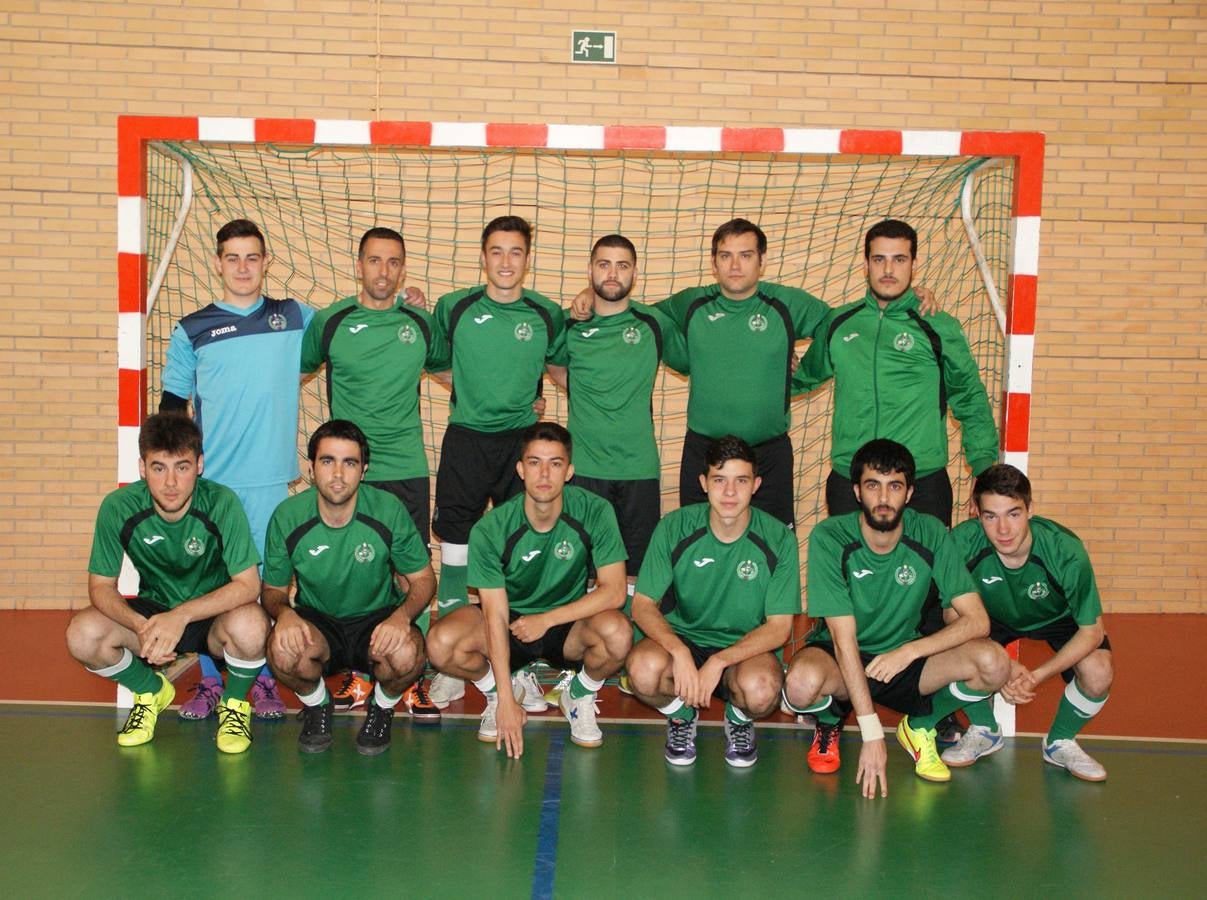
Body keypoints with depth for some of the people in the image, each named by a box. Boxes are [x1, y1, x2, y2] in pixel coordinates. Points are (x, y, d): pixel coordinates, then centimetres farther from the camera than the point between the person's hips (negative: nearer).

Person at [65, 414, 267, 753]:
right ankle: (151, 692, 9)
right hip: (153, 610, 3)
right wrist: (141, 625, -32)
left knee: (250, 625, -36)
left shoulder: (221, 503, -24)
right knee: (82, 634, -24)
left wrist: (181, 616, -36)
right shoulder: (118, 508, -18)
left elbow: (248, 584, -24)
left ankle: (234, 702, -1)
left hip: (213, 614, -2)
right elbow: (101, 586, -11)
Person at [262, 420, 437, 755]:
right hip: (316, 621, 1)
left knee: (408, 653, -34)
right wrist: (283, 612, -24)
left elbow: (424, 579, -4)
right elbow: (273, 589, 1)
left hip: (377, 620, 0)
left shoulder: (389, 510, -14)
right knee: (283, 650, -33)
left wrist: (402, 615, -26)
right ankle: (316, 705, 4)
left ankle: (382, 707, 4)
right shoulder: (288, 516, -11)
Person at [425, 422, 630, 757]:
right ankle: (496, 691, 7)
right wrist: (505, 701, -23)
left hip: (570, 625, 0)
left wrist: (546, 619, -23)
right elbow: (496, 614, -19)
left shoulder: (594, 512, -18)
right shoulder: (490, 529, -19)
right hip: (510, 624, 0)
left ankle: (579, 696, 2)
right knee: (441, 643, -28)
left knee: (618, 633, -33)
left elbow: (614, 591, -19)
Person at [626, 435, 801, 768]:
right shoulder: (675, 528, -11)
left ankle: (739, 719, 6)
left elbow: (779, 627, -10)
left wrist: (719, 661, -25)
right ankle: (681, 714, 5)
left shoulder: (778, 540, -12)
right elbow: (643, 605, -9)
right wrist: (679, 652, -28)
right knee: (644, 668, -33)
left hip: (745, 649, 0)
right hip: (681, 638, 1)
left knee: (761, 688, -35)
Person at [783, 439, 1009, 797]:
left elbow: (976, 620, -14)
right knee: (803, 682, -37)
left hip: (906, 660, 2)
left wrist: (910, 650, -30)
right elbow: (844, 638, -23)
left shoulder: (930, 534, -12)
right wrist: (872, 733, -27)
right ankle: (828, 722, 3)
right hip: (839, 660, -2)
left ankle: (920, 726, 6)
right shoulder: (829, 538, -20)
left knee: (993, 663, -24)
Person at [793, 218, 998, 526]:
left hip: (922, 485, -2)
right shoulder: (838, 323, 9)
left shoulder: (940, 327, 2)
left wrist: (985, 469, 5)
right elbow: (806, 376, 26)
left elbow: (971, 402, 9)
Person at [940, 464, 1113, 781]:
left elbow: (1092, 631, -24)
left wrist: (1037, 675, -35)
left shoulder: (1066, 551, -35)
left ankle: (1061, 743, 7)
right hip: (993, 615, 1)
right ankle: (984, 732, 6)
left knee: (1099, 674, -27)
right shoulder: (962, 541, -34)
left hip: (1058, 618, -1)